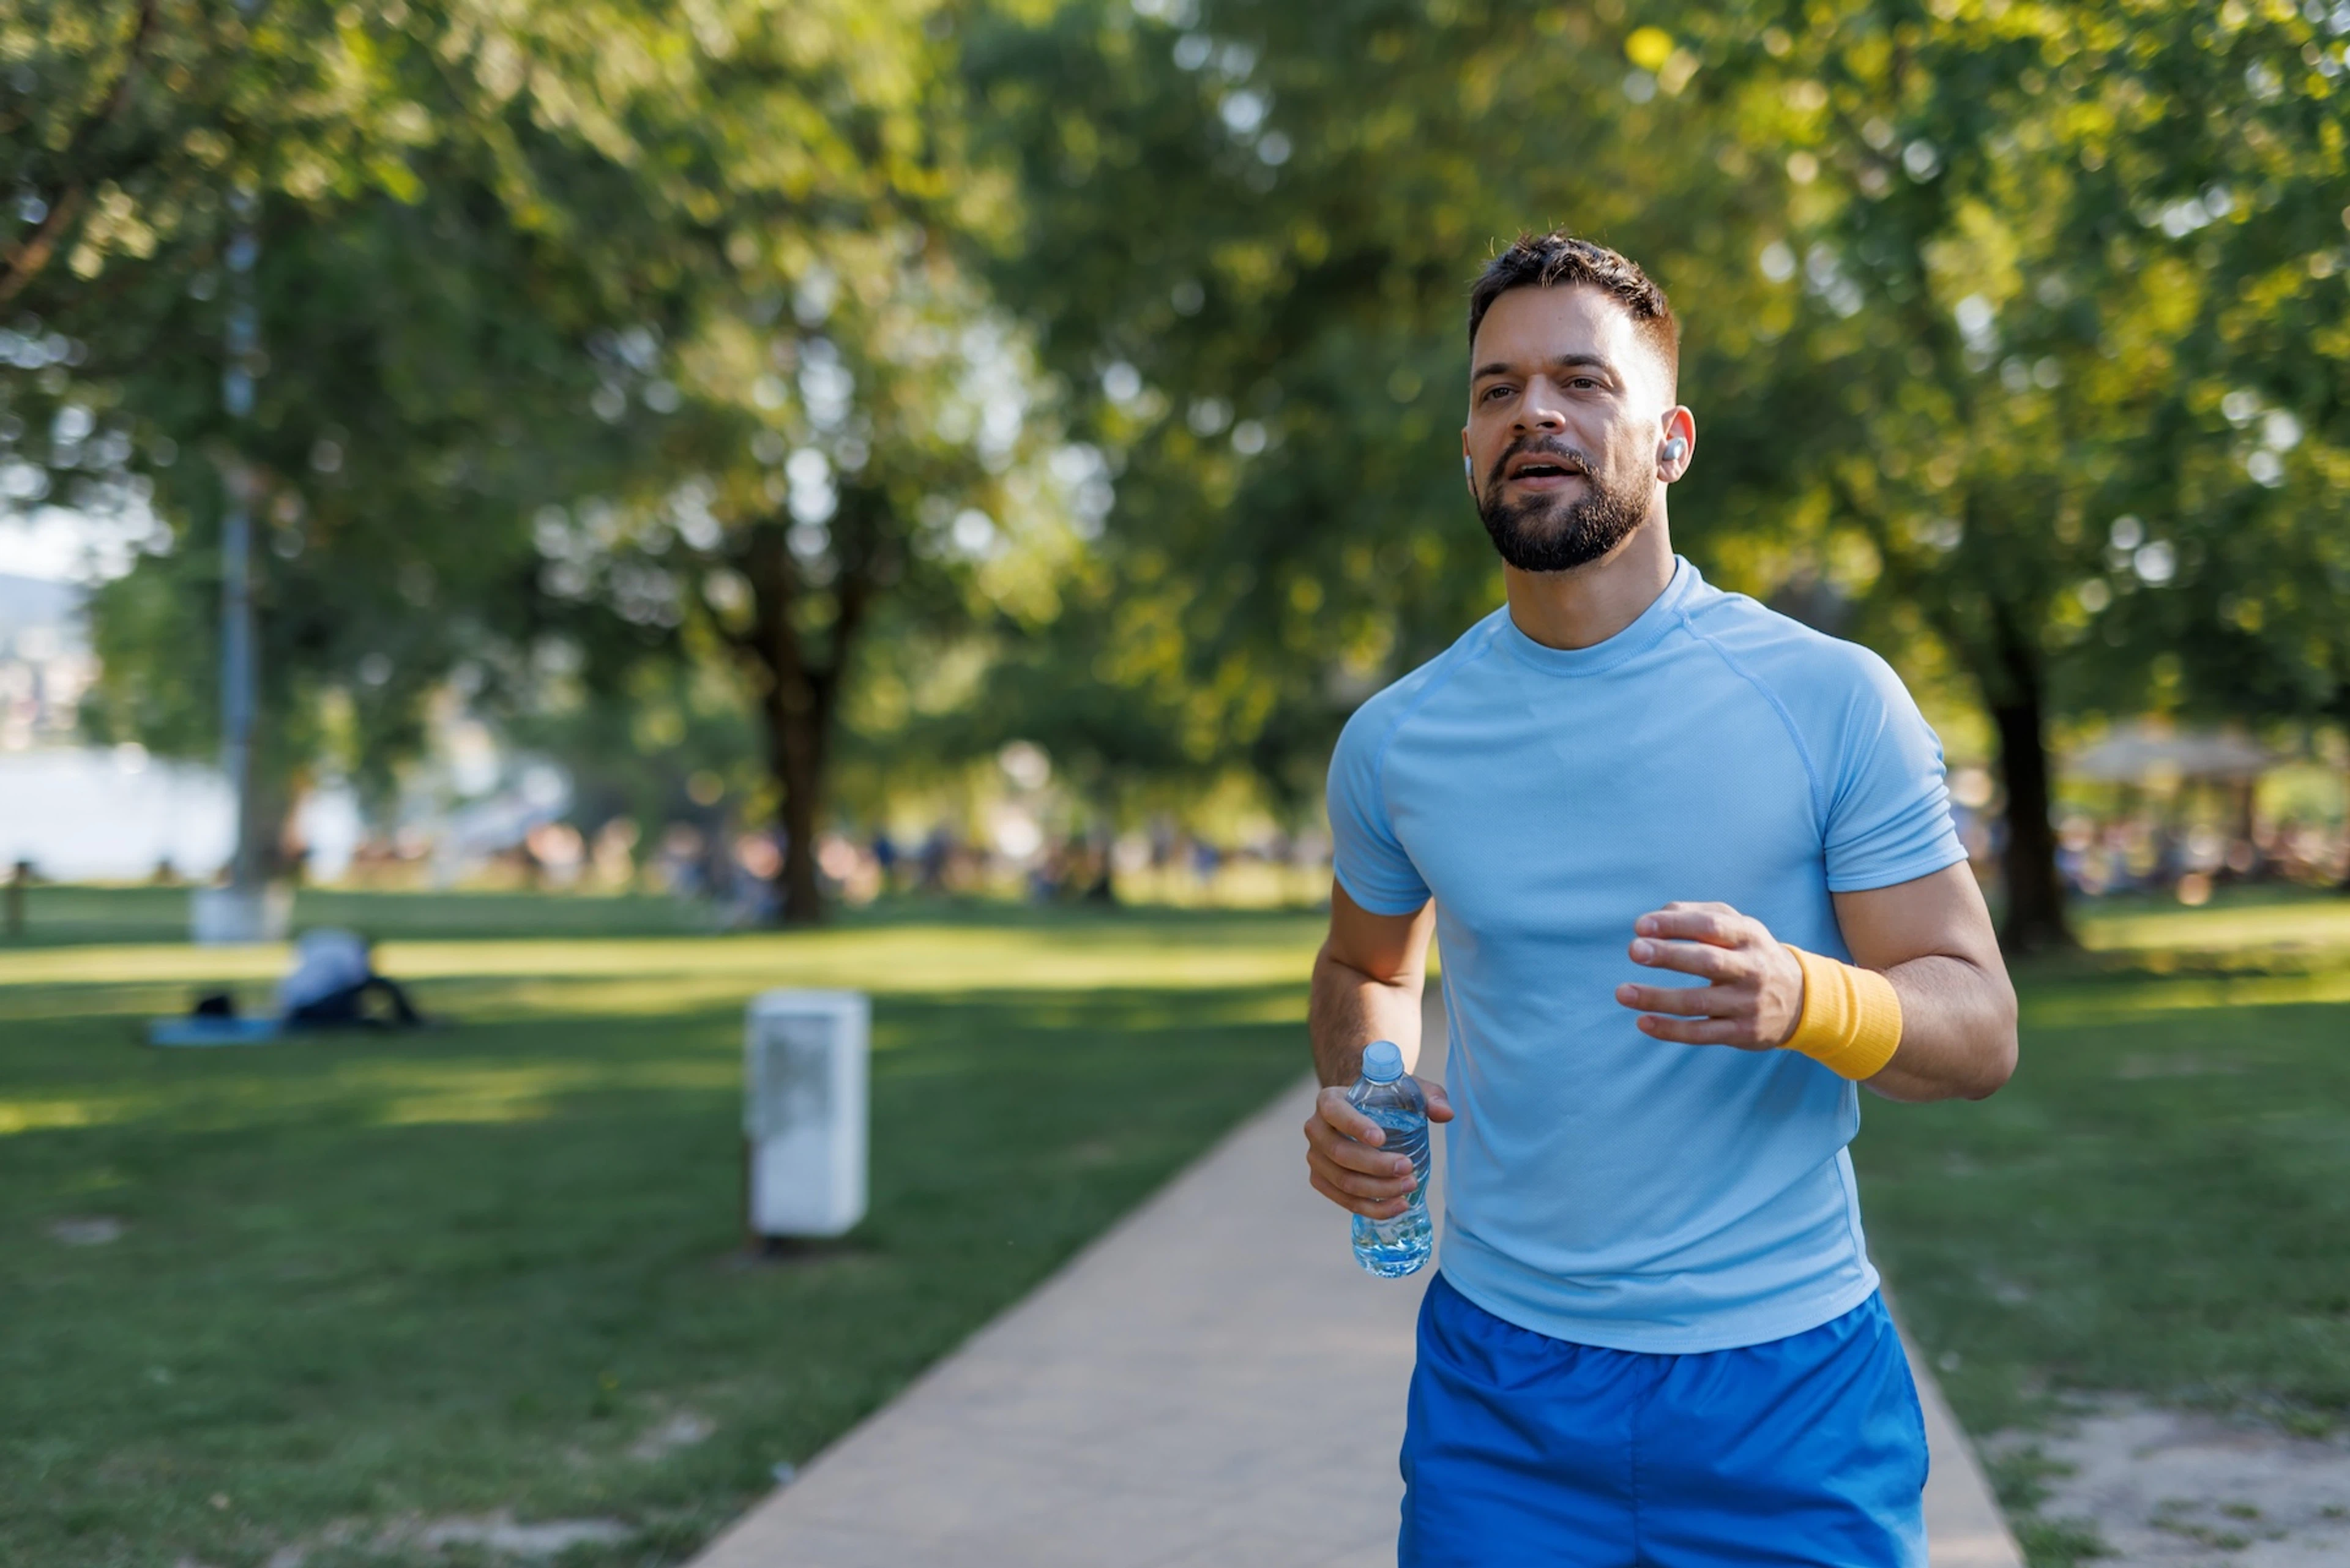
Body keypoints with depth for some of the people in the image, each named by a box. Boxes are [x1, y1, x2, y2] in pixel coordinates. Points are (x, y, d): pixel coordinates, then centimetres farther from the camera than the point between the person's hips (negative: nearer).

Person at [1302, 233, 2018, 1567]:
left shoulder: (1833, 698, -8)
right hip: (1502, 1383, 2)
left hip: (1792, 1386, -2)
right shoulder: (1395, 741, 0)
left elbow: (1981, 1028, -7)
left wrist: (1804, 998, -27)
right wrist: (1355, 1101, -3)